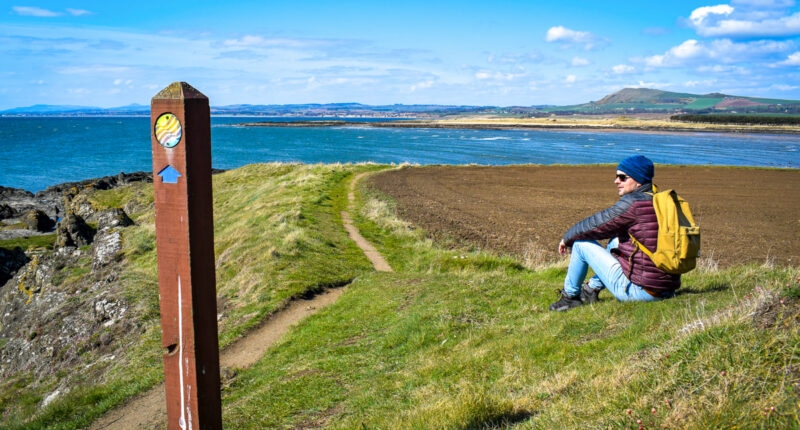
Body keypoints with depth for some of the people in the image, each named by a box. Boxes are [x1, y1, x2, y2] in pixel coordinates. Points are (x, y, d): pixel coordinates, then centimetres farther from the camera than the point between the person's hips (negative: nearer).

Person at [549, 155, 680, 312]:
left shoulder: (633, 203, -14)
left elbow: (594, 226, -6)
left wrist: (567, 238, 12)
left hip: (639, 291, -9)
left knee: (581, 242, 3)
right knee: (616, 240, 28)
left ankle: (570, 296, 20)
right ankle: (592, 288, 33)